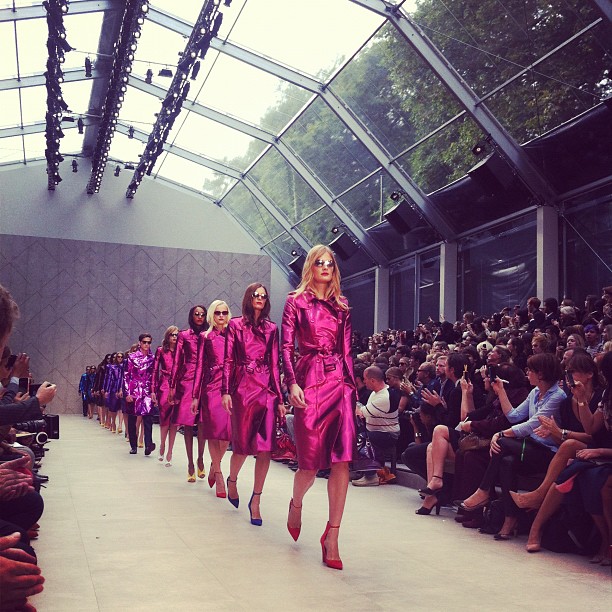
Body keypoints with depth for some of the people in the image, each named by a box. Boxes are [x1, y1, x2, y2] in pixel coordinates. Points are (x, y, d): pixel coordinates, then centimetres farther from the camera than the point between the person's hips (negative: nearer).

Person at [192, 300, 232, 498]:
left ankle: (214, 464, 24)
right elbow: (200, 366, 7)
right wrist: (195, 395, 3)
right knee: (214, 430, -3)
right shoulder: (205, 337, 9)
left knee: (228, 430, -1)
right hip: (212, 386, -2)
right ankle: (218, 474, 5)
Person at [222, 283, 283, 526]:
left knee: (265, 447, -3)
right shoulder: (235, 325, 5)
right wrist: (226, 391, -7)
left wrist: (279, 397, 7)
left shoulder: (271, 328, 11)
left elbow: (274, 364, 10)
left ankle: (256, 500, 8)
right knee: (243, 444, 2)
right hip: (243, 389, -2)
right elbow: (228, 360, 1)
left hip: (267, 390, 2)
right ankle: (232, 480, 34)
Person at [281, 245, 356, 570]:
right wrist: (292, 384, -13)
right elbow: (287, 345, -1)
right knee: (311, 461, 1)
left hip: (340, 381, 3)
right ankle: (296, 505, 35)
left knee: (342, 460, -8)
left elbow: (347, 350, 15)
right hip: (309, 380, -3)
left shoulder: (341, 306, 16)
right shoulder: (296, 301, 5)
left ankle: (331, 538, -1)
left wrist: (352, 385, 8)